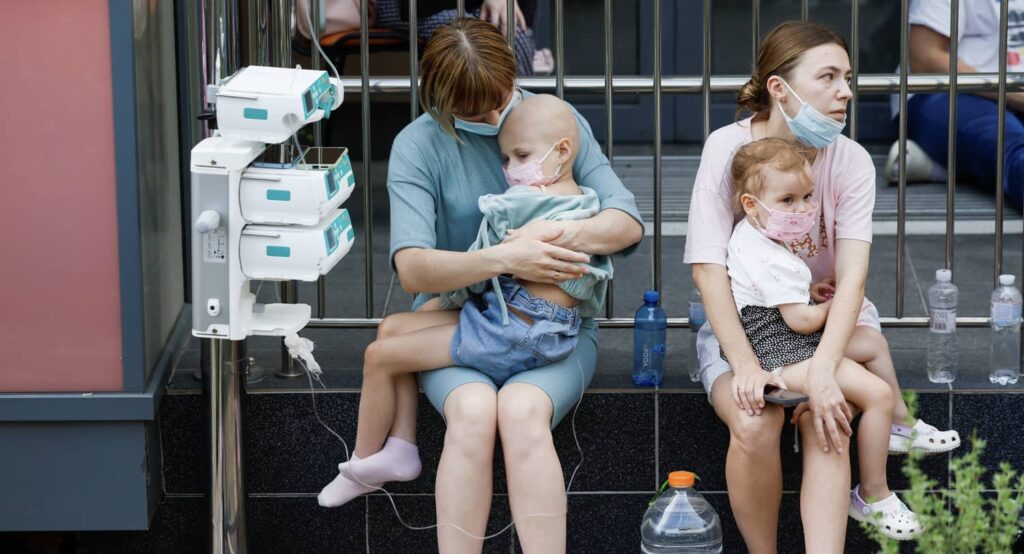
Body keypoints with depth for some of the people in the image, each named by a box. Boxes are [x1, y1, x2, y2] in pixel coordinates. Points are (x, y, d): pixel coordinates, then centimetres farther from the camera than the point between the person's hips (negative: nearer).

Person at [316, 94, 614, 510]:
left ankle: (363, 464, 15)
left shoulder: (514, 205, -17)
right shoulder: (585, 202, 10)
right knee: (394, 327, 14)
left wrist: (444, 299, 11)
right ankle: (400, 448, 14)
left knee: (380, 356, -1)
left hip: (509, 336, -10)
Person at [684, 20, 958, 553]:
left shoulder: (850, 161, -8)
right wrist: (745, 366, -29)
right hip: (739, 323, -1)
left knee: (824, 421, -31)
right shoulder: (728, 147, -12)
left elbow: (851, 274, -19)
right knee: (755, 425, -31)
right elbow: (708, 266, -18)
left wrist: (823, 367, -36)